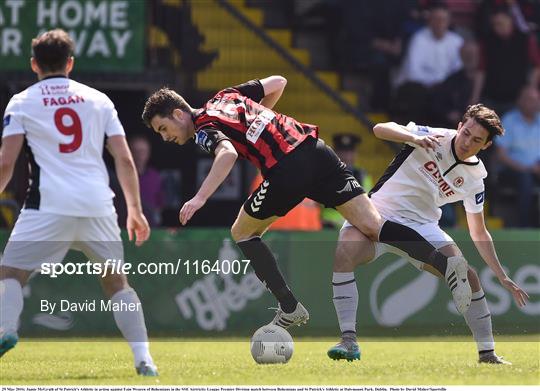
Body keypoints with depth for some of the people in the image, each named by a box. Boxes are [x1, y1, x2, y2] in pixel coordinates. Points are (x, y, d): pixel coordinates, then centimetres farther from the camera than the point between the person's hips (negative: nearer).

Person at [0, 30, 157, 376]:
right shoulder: (98, 100, 15)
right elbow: (125, 160, 10)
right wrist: (135, 210, 15)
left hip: (49, 205, -3)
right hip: (99, 205, 3)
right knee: (116, 281, 16)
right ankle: (144, 359, 6)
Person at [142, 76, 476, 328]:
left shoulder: (204, 129, 1)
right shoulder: (226, 97, 24)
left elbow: (227, 153, -22)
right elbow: (278, 83, 30)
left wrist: (200, 198, -26)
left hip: (287, 172, -7)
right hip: (316, 151, 7)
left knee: (242, 232, 16)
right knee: (371, 225, -1)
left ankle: (290, 309, 13)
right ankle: (446, 263, -20)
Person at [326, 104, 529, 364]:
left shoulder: (475, 179, 4)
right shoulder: (433, 138, -7)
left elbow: (478, 233, 15)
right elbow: (380, 129, -17)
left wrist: (502, 277, 11)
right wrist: (414, 138, -35)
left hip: (421, 226, 3)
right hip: (378, 215, -3)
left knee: (468, 277, -13)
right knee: (344, 253, -32)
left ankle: (487, 352, 4)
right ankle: (348, 340, -27)